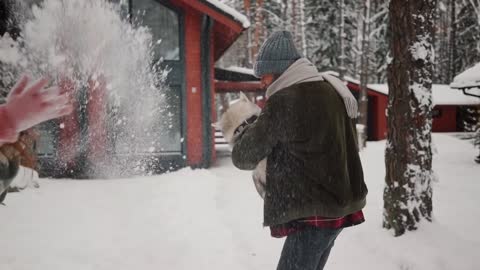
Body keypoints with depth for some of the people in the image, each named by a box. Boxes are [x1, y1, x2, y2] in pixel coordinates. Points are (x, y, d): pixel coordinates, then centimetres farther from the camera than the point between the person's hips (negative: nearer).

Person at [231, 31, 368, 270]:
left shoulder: (283, 101, -17)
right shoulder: (331, 91, 8)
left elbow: (243, 157, -11)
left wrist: (250, 129, 9)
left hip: (313, 213, -9)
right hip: (339, 204, 9)